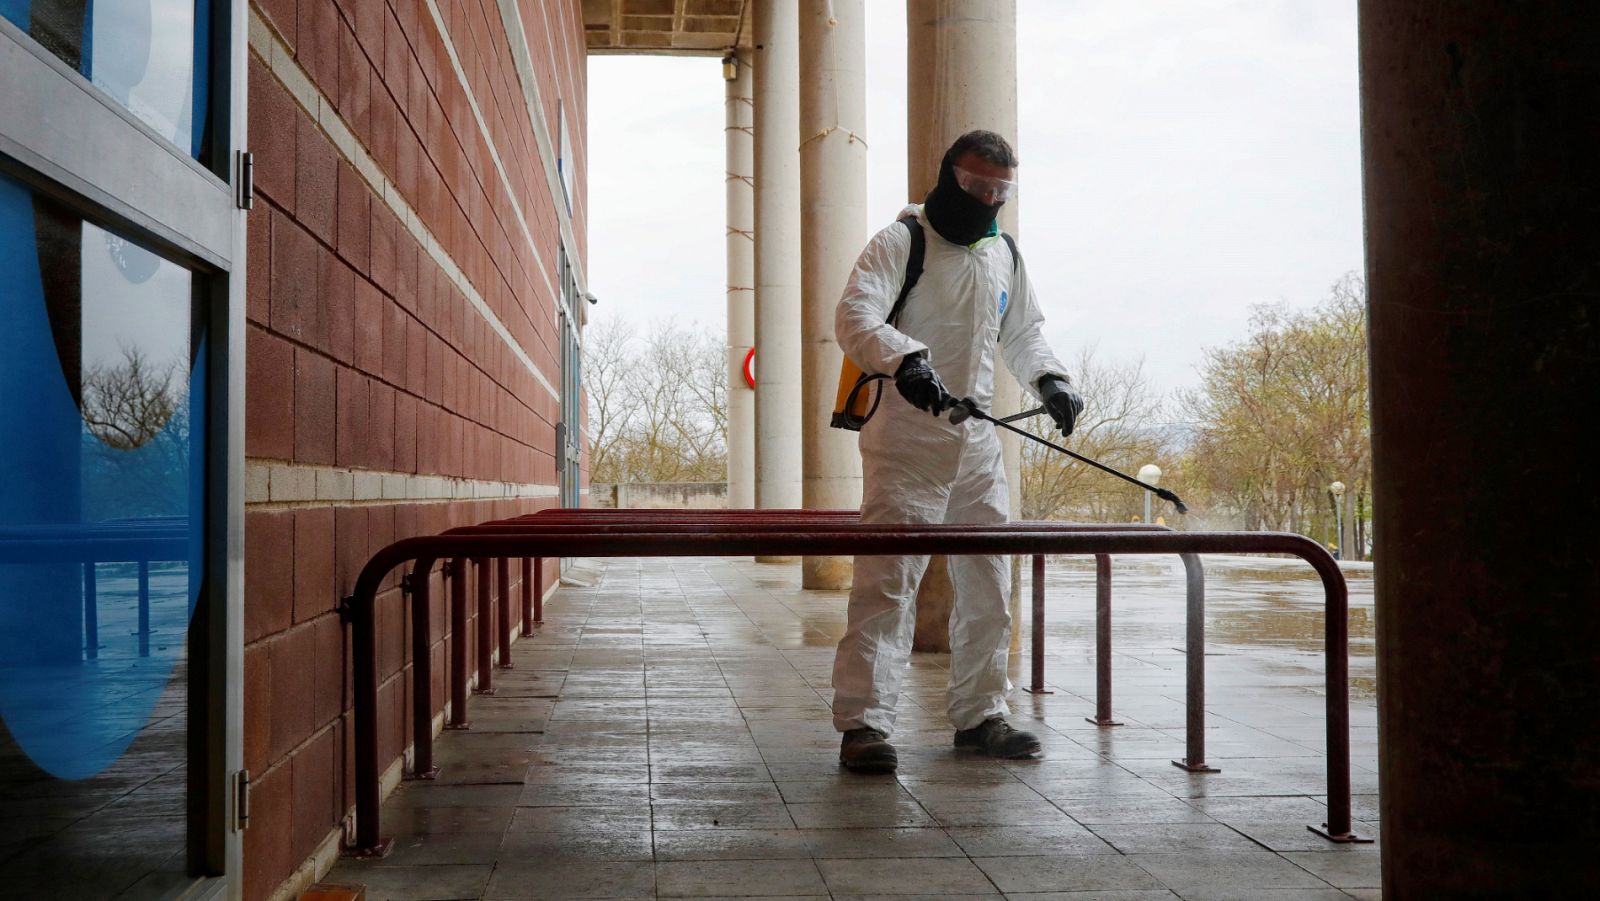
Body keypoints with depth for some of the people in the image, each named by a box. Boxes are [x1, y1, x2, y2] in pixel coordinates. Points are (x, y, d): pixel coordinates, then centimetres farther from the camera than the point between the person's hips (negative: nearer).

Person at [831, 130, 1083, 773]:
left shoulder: (1005, 255, 15)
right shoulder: (899, 244, -5)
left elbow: (1021, 334, 27)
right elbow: (853, 317, -20)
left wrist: (1049, 379, 7)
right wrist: (905, 359, -39)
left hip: (977, 440, 7)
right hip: (904, 438, -7)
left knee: (987, 582, 11)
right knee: (889, 578, -13)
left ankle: (979, 715, 23)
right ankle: (863, 723, -10)